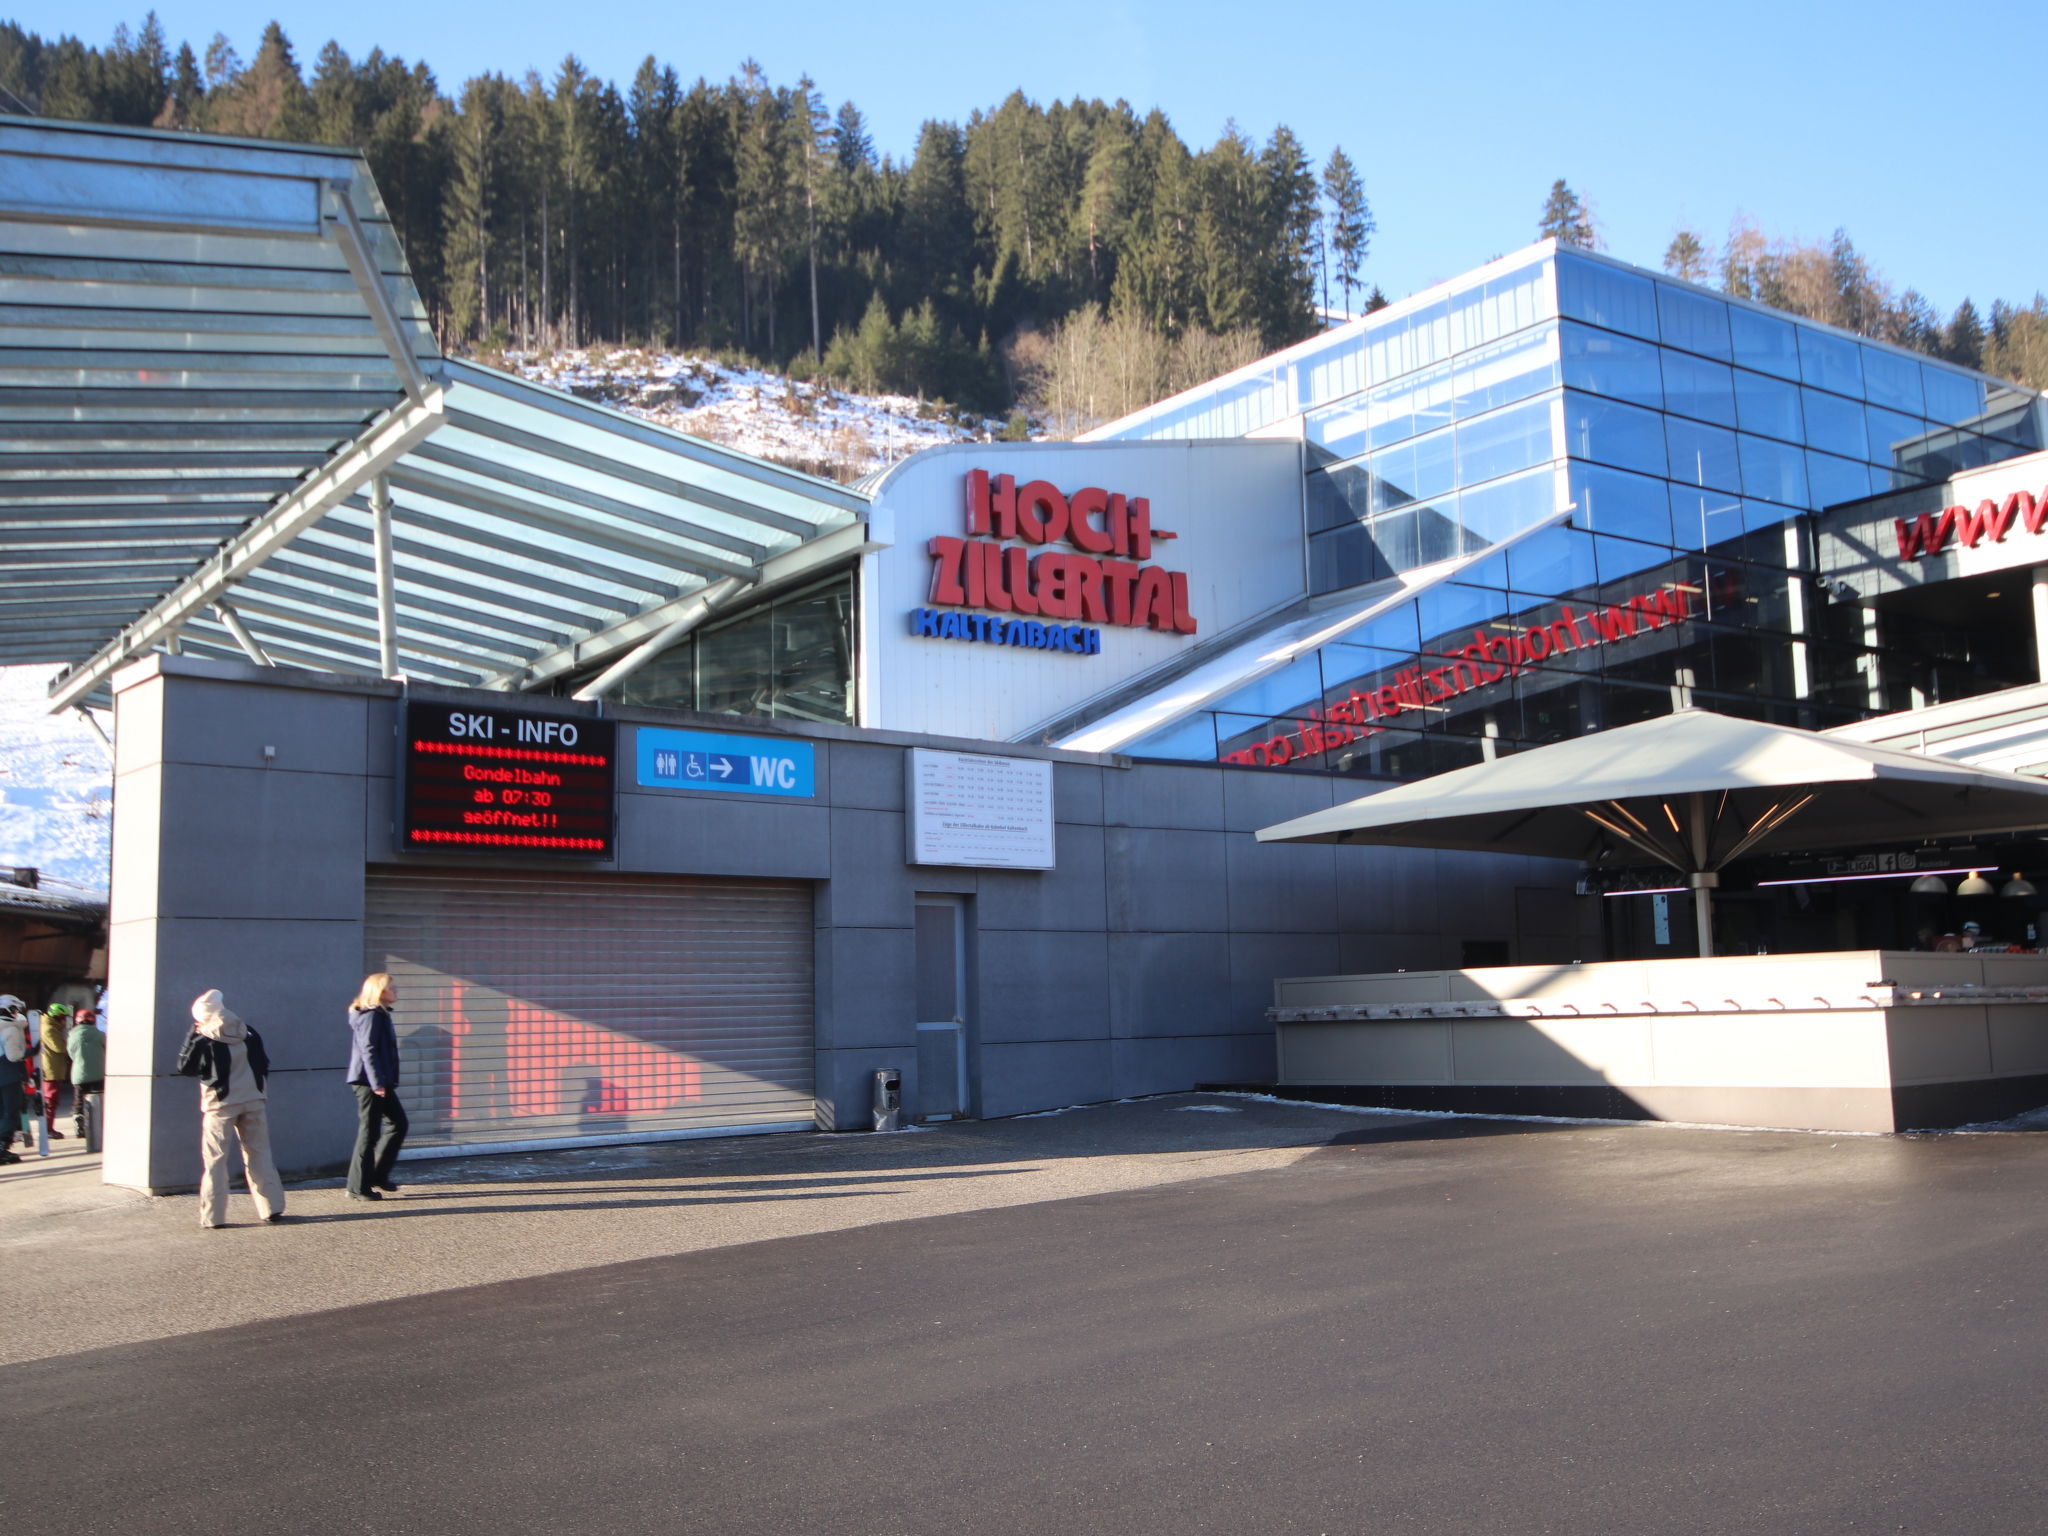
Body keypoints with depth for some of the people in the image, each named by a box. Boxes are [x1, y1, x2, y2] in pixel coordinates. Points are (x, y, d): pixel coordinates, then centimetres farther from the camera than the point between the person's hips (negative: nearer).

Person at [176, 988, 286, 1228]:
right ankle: (272, 1208, 9)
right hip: (252, 1101, 4)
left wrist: (192, 1036, 4)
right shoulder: (248, 1034, 4)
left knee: (215, 1159, 3)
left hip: (221, 1104, -4)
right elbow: (264, 1065, 8)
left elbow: (185, 1067, 1)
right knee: (259, 1154, 10)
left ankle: (213, 1216, 1)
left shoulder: (204, 1040, -10)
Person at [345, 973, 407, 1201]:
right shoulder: (371, 1016, -13)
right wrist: (377, 1082, -26)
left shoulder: (381, 1015, 17)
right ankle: (359, 1187, 2)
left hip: (380, 1083, 10)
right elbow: (368, 1050, -21)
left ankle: (378, 1176, 17)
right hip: (369, 1082, -10)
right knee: (369, 1132, -5)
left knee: (398, 1124, 11)